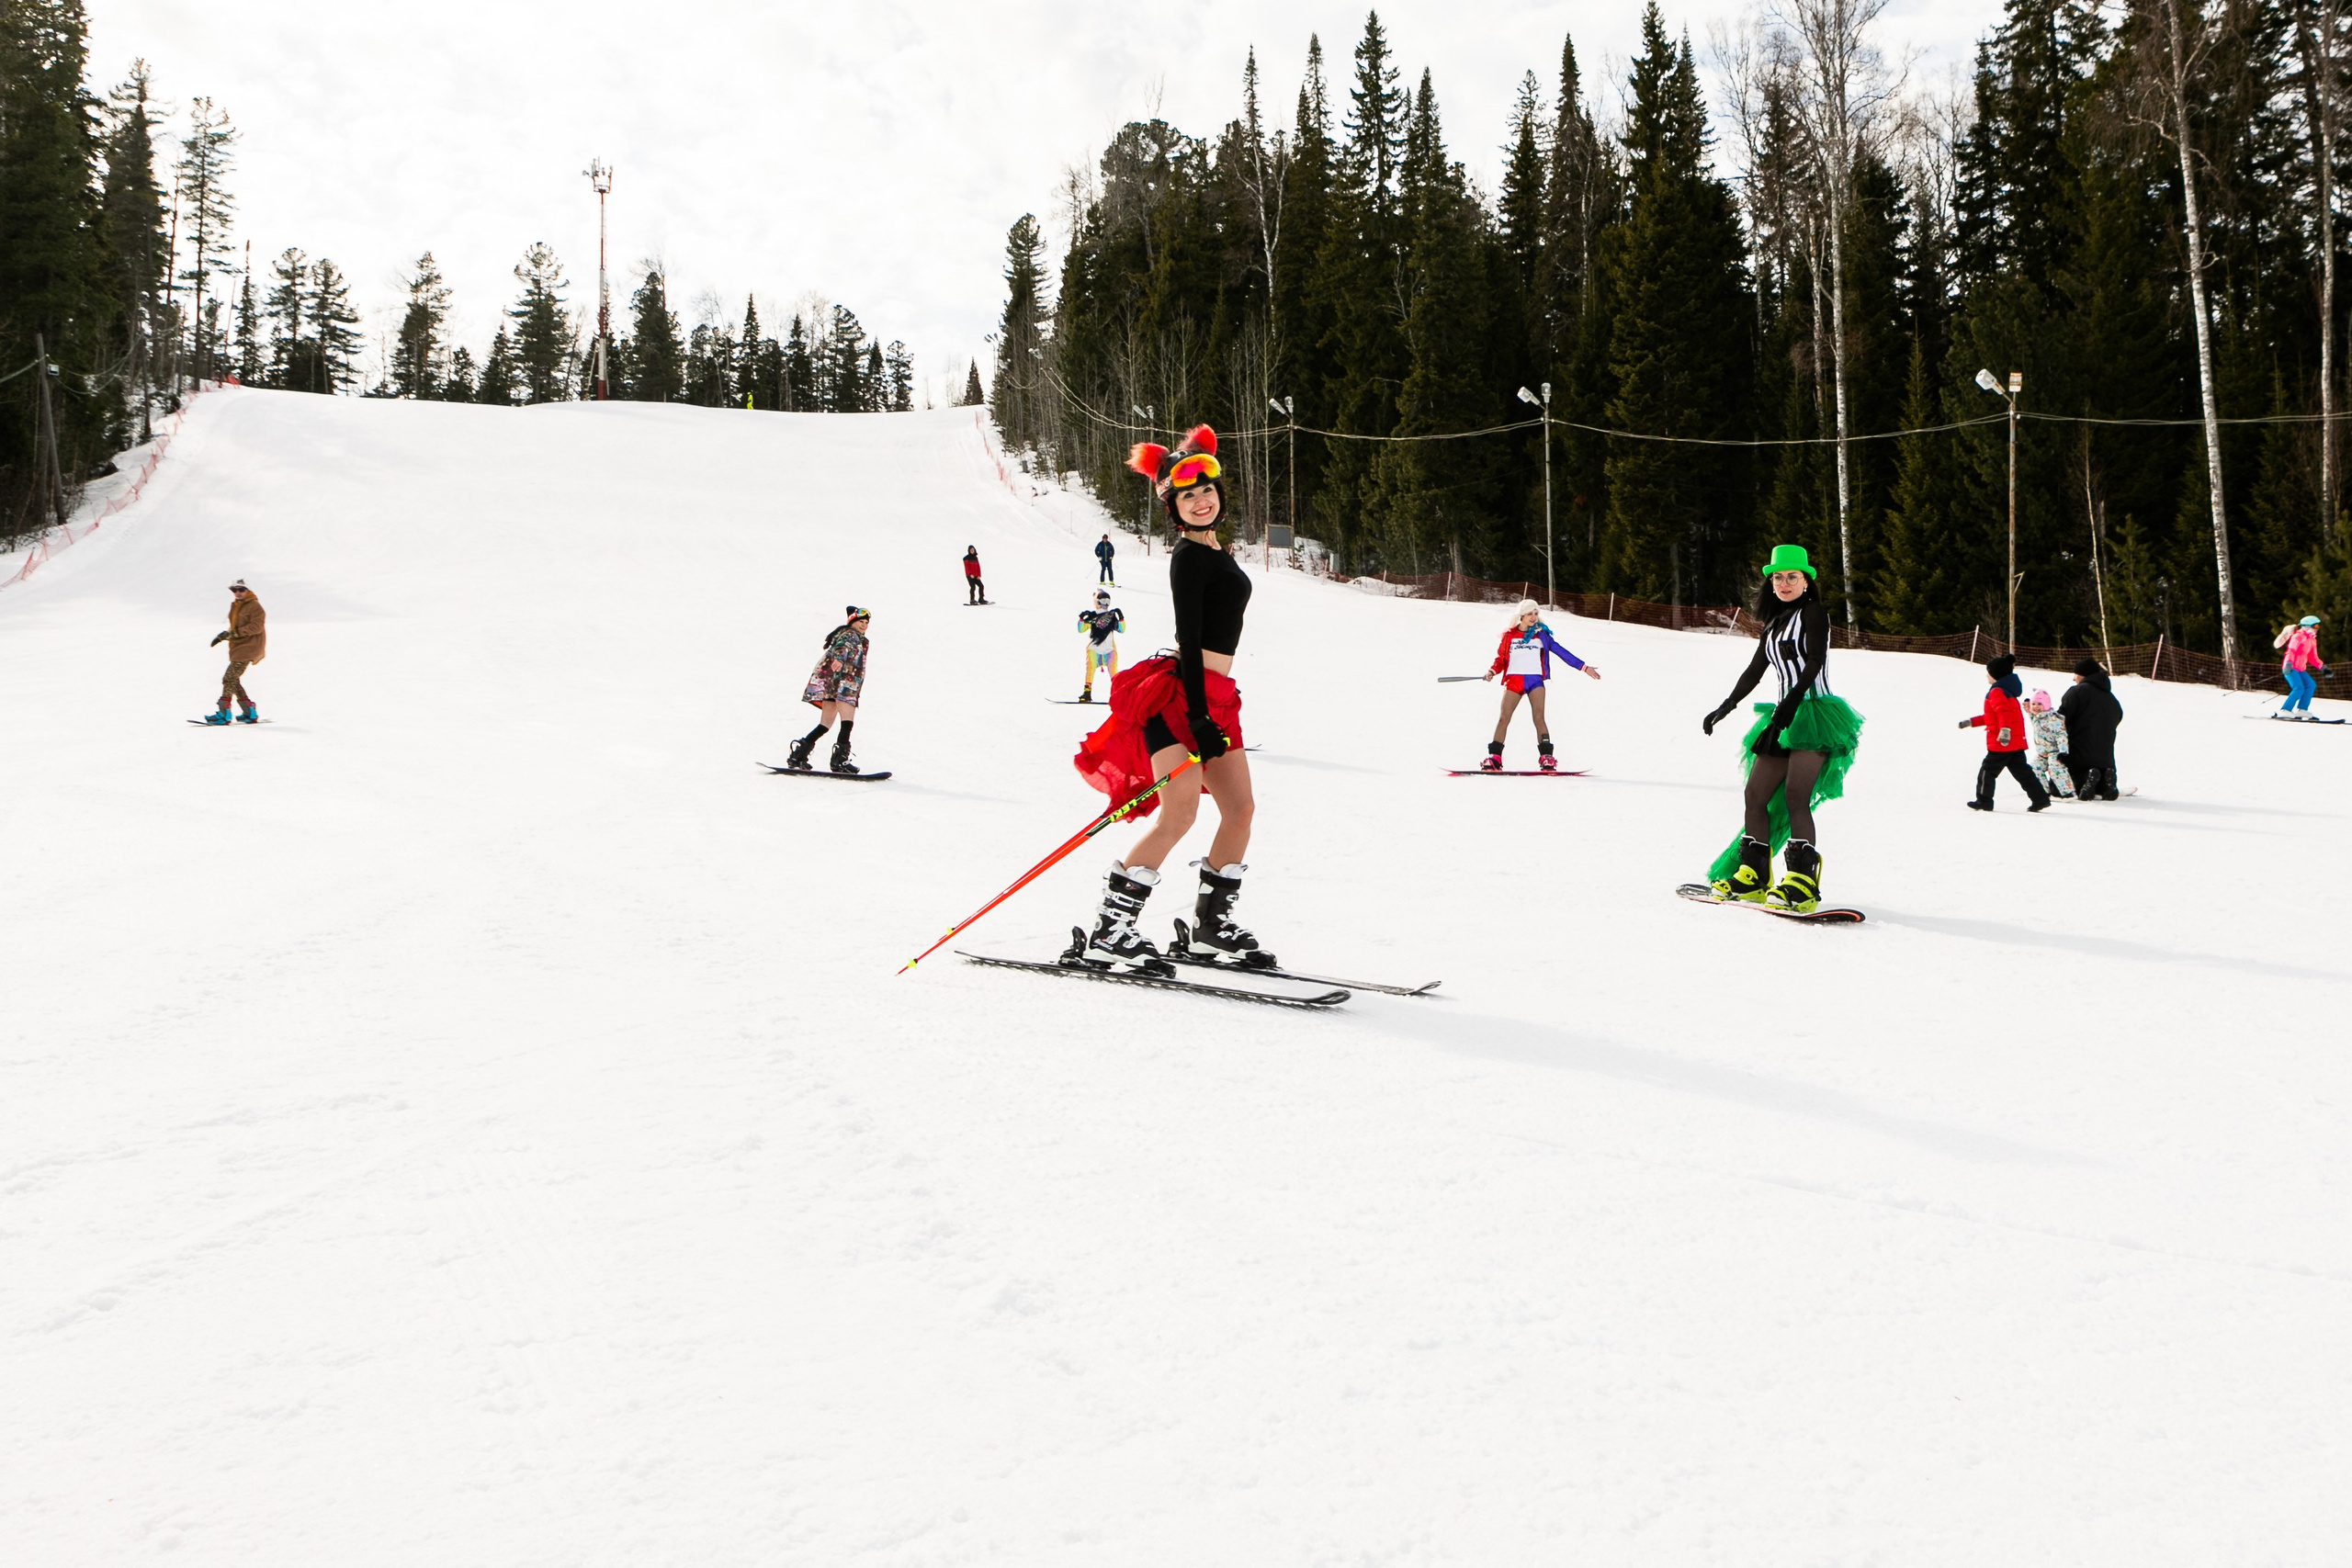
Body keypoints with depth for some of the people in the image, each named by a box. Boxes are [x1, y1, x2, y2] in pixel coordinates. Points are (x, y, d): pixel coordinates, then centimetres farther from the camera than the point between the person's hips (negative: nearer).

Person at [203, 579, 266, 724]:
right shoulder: (235, 606, 17)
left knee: (229, 678, -14)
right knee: (234, 680, 8)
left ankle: (223, 714, -14)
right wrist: (224, 635, 8)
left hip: (248, 647, -10)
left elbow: (256, 626, -19)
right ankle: (250, 713, 13)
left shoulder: (254, 606, -10)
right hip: (237, 647, 10)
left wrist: (234, 633, -23)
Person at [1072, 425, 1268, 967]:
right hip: (1179, 695, -9)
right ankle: (1110, 928, -17)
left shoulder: (1216, 553, 19)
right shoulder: (1189, 556, -9)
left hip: (1213, 697, 9)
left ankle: (1213, 921, 20)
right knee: (1180, 812, -19)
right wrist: (1198, 717, -20)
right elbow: (1188, 639, -16)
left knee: (1241, 809, 7)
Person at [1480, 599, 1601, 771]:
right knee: (1504, 718, -7)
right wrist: (1493, 672, -12)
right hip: (1514, 679, 0)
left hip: (1535, 680, 0)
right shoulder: (1509, 635, 9)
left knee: (1539, 717, -13)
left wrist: (1584, 667, 5)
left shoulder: (1541, 634, 9)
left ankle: (1546, 757, -15)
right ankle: (1494, 758, -5)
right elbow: (1500, 658, 10)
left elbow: (1561, 652, 9)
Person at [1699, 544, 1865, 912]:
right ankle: (1753, 877, 10)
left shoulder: (1813, 614, -2)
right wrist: (1725, 708, 29)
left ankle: (1802, 884, -28)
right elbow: (1754, 671, 28)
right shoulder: (1774, 624, 20)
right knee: (1756, 794, 3)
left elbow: (1813, 664, -13)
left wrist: (1787, 708, -23)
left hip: (1815, 713, -8)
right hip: (1784, 718, 8)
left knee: (1794, 796, -21)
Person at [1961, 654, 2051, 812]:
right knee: (2021, 771, 10)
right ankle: (2040, 799, 5)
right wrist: (1971, 722, 30)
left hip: (2002, 743, -10)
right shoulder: (2008, 689, 21)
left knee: (1987, 771, 1)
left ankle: (1984, 801, 7)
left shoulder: (1996, 692, -11)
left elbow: (2004, 711, -29)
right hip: (2016, 743, 10)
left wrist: (2005, 729, -41)